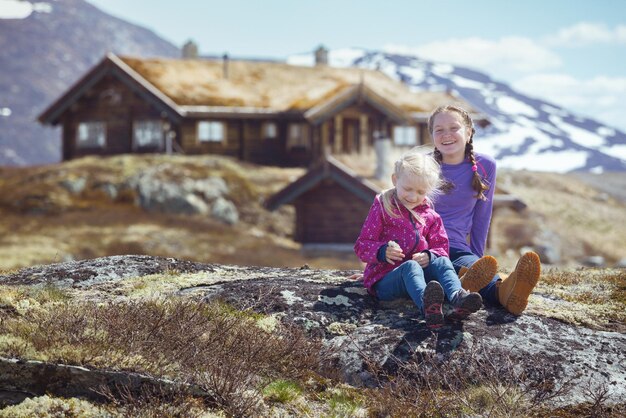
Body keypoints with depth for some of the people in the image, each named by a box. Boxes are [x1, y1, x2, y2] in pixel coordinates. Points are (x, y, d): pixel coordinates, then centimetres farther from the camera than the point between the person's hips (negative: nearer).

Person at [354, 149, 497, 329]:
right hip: (384, 279, -5)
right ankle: (426, 304, -71)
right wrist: (383, 251, -24)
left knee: (442, 261, -23)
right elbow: (362, 246, -2)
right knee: (411, 266, -36)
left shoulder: (430, 217, 15)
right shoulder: (382, 209, 2)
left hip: (420, 271, 5)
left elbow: (440, 247, 16)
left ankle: (458, 297, -56)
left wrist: (429, 256, -9)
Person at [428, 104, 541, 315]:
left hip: (455, 248, 2)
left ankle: (503, 290, -72)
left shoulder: (484, 166, 6)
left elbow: (481, 217, 15)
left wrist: (476, 258, 16)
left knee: (470, 264, -38)